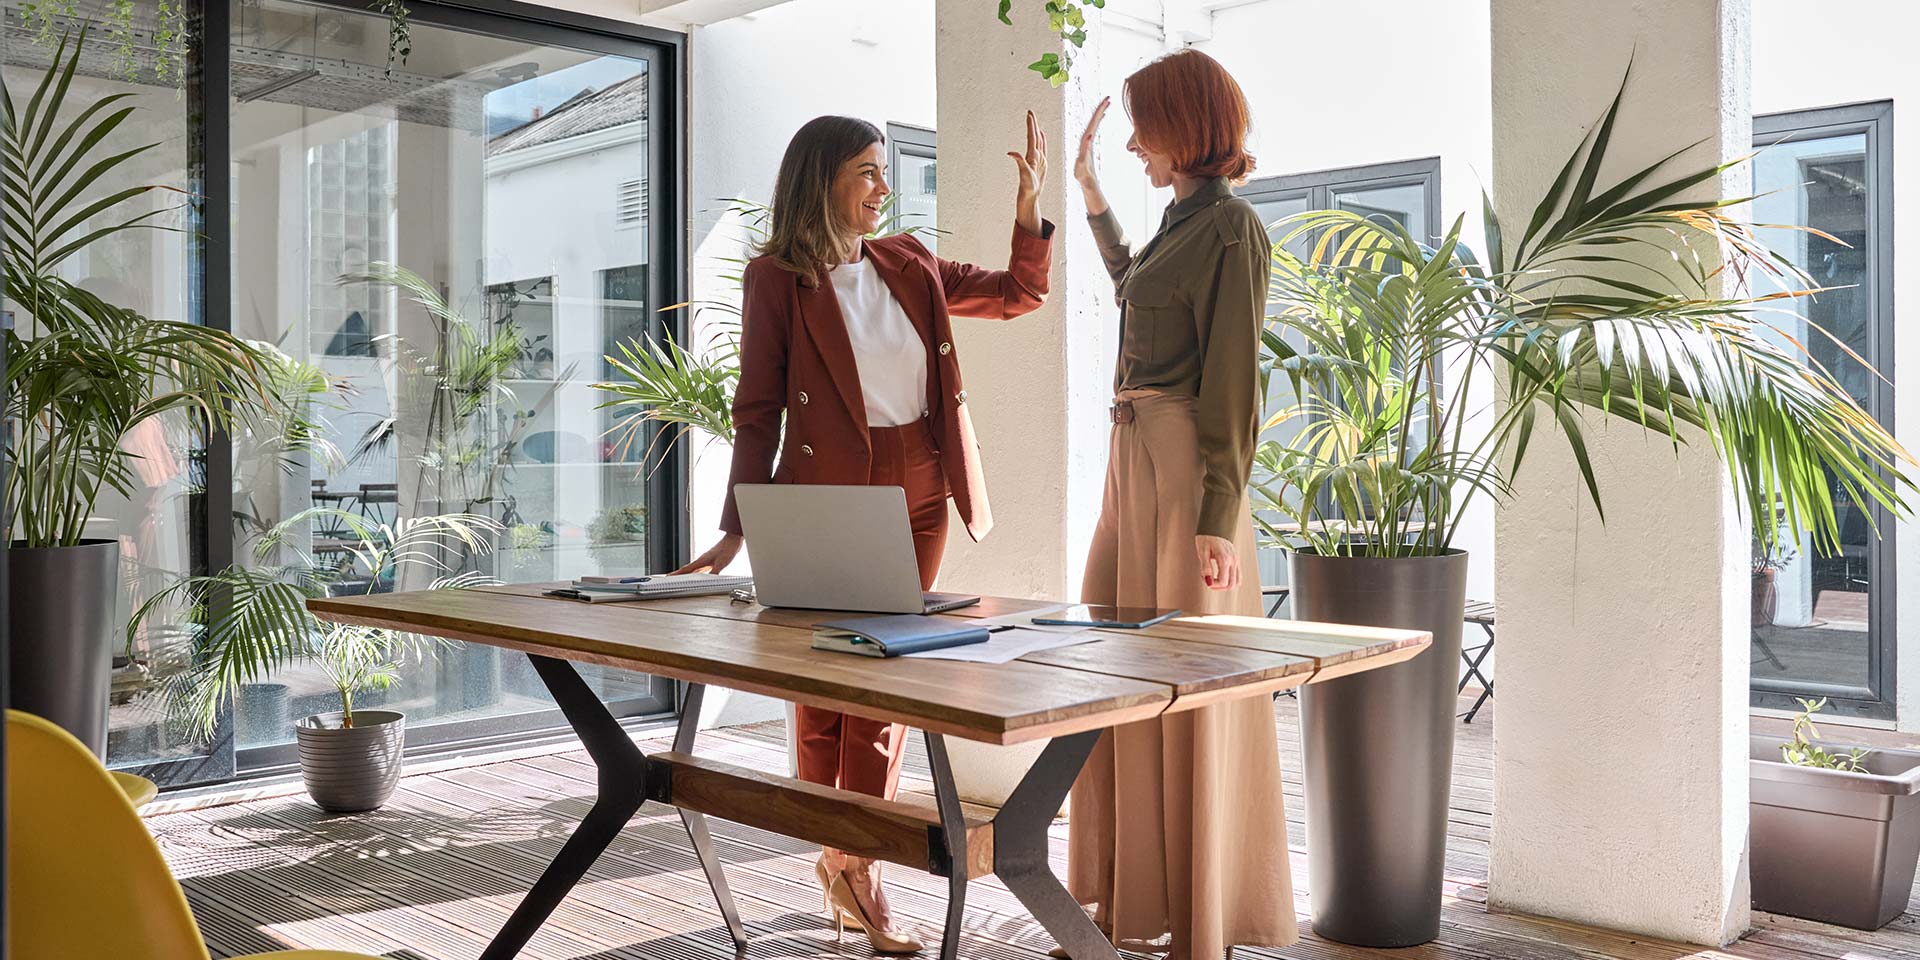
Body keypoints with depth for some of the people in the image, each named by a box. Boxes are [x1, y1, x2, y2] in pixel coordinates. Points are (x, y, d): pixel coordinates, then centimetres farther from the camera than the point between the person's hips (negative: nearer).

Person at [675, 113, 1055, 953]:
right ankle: (839, 860, 17)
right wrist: (737, 528, -11)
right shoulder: (776, 278, -3)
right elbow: (757, 411, -4)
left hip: (920, 494, 5)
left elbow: (1019, 293, 19)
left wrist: (1029, 205, 4)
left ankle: (855, 863, 18)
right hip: (829, 498, -5)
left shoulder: (908, 266, 10)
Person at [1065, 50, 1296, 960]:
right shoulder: (1182, 219, 16)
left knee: (1189, 696, -2)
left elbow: (1233, 383, -16)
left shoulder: (1229, 226, -10)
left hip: (1185, 469, -9)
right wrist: (1091, 194, 42)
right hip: (1133, 461, 9)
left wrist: (1218, 522, -20)